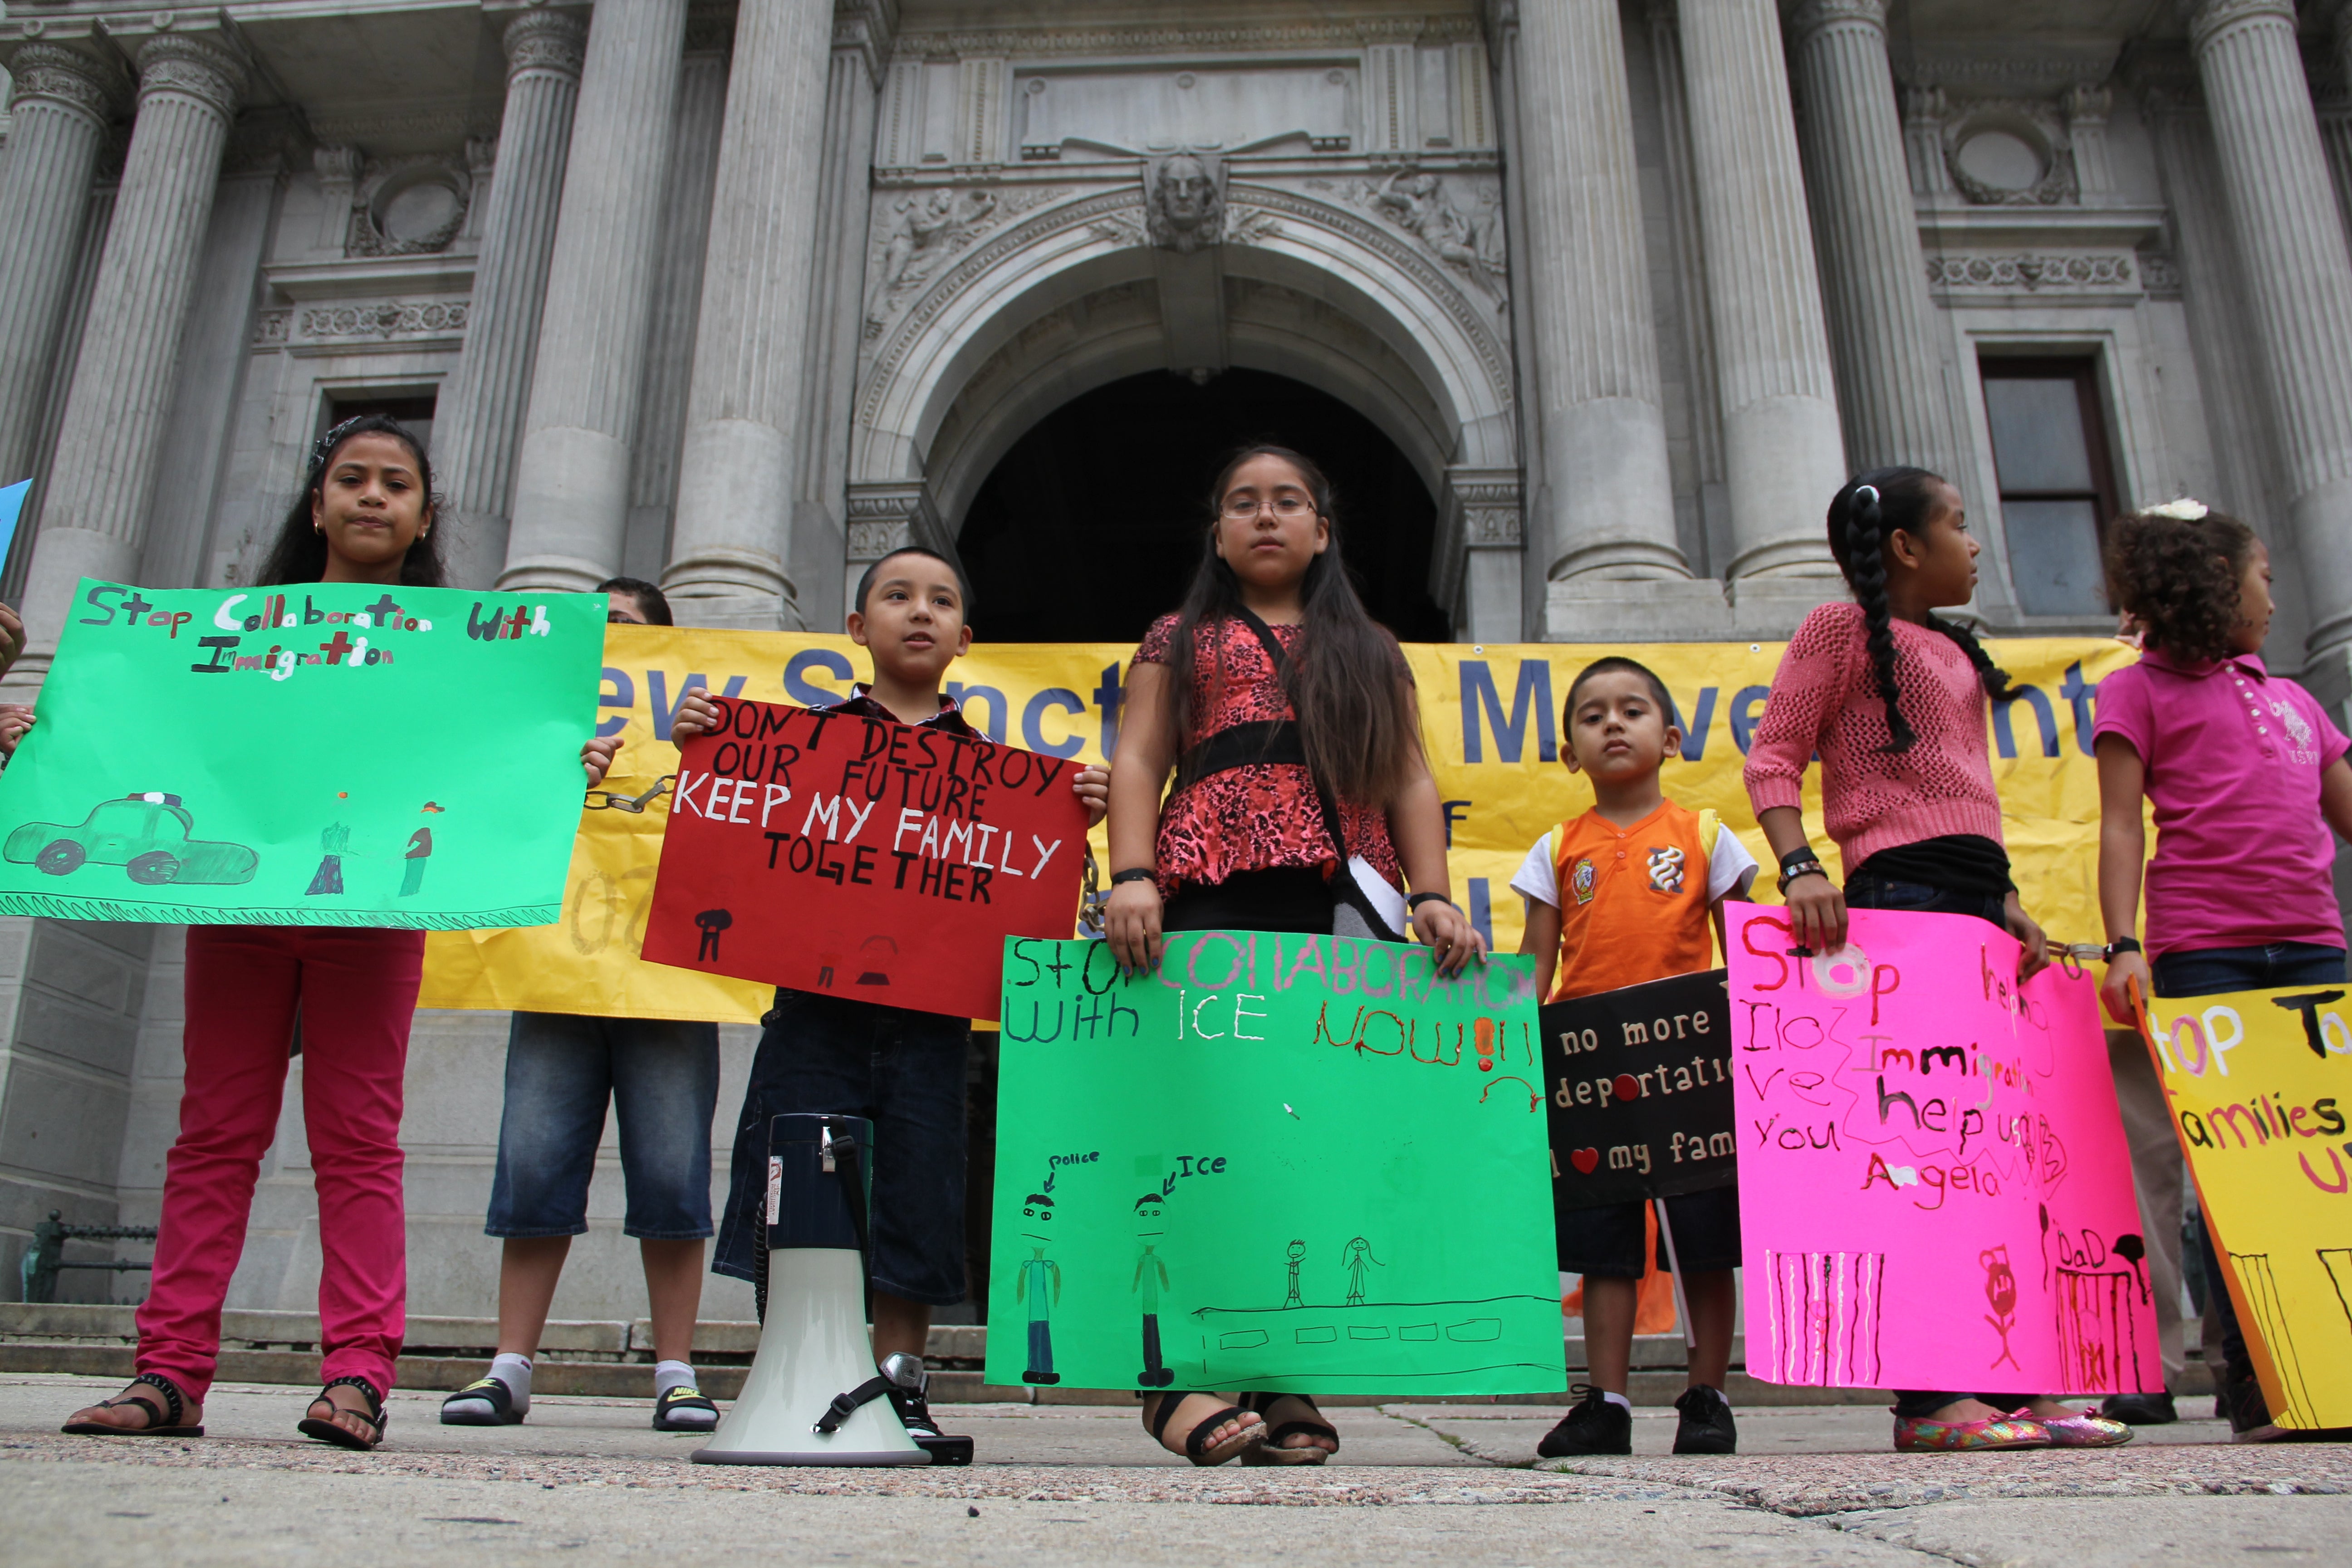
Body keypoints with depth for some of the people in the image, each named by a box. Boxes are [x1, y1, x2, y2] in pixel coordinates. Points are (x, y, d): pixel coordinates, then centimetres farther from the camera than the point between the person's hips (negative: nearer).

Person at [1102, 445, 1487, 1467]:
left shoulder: (1370, 652, 28)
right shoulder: (1181, 639, 23)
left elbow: (1410, 784, 18)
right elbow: (1137, 764, 10)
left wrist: (1431, 895, 1)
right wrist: (1130, 877, -8)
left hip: (1342, 901, 2)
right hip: (1214, 898, -2)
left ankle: (1291, 1382, -2)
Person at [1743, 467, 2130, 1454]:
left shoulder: (1950, 648, 26)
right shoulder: (1844, 627, 2)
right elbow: (1773, 755, -7)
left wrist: (2004, 900, 19)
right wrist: (1798, 866, -21)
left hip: (1975, 893, 9)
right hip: (1901, 891, -9)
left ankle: (2009, 1383, 10)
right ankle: (1926, 1394, -10)